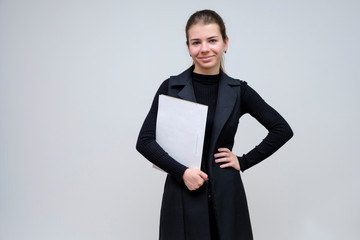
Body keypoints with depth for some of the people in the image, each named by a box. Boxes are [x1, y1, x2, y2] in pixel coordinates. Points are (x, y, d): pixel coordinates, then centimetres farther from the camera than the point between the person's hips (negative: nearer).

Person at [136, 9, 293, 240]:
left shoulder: (238, 91, 1)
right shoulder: (171, 88, -2)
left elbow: (282, 130, 4)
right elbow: (144, 141, -5)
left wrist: (244, 161, -2)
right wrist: (182, 172, -15)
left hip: (226, 195, 1)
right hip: (183, 195, -1)